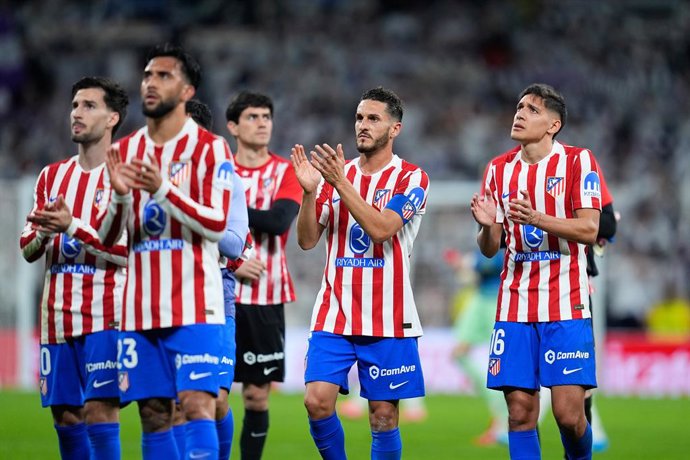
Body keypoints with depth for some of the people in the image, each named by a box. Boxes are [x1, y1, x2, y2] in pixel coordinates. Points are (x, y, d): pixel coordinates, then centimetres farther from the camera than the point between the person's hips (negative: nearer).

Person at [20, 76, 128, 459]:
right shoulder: (52, 176, 14)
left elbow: (131, 252, -13)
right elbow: (28, 250, 14)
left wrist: (73, 226, -21)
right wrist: (44, 231, -9)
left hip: (105, 315, -6)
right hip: (58, 316, 6)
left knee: (99, 409, -14)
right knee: (65, 415, 5)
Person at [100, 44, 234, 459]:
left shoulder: (210, 148, -2)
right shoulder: (126, 151, 13)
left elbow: (217, 224, -12)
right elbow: (107, 237, 11)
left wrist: (163, 190, -24)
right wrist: (119, 194, -10)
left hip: (194, 305, -5)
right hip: (140, 309, 5)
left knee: (197, 404, -13)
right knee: (154, 412, 5)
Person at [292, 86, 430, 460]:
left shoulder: (411, 178, -2)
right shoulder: (336, 172, 11)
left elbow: (381, 228, -18)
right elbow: (307, 240, 6)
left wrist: (341, 183, -23)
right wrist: (309, 191, -10)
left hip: (387, 320, -3)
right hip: (334, 314, 3)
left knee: (383, 415, 0)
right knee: (317, 401, -9)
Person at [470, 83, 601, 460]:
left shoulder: (577, 161, -3)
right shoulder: (499, 168, 10)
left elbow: (589, 229, -12)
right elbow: (490, 248, 11)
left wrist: (537, 219, -26)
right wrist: (487, 226, -13)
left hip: (566, 304, -4)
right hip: (515, 305, 4)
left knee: (568, 412, -10)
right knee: (520, 410, -2)